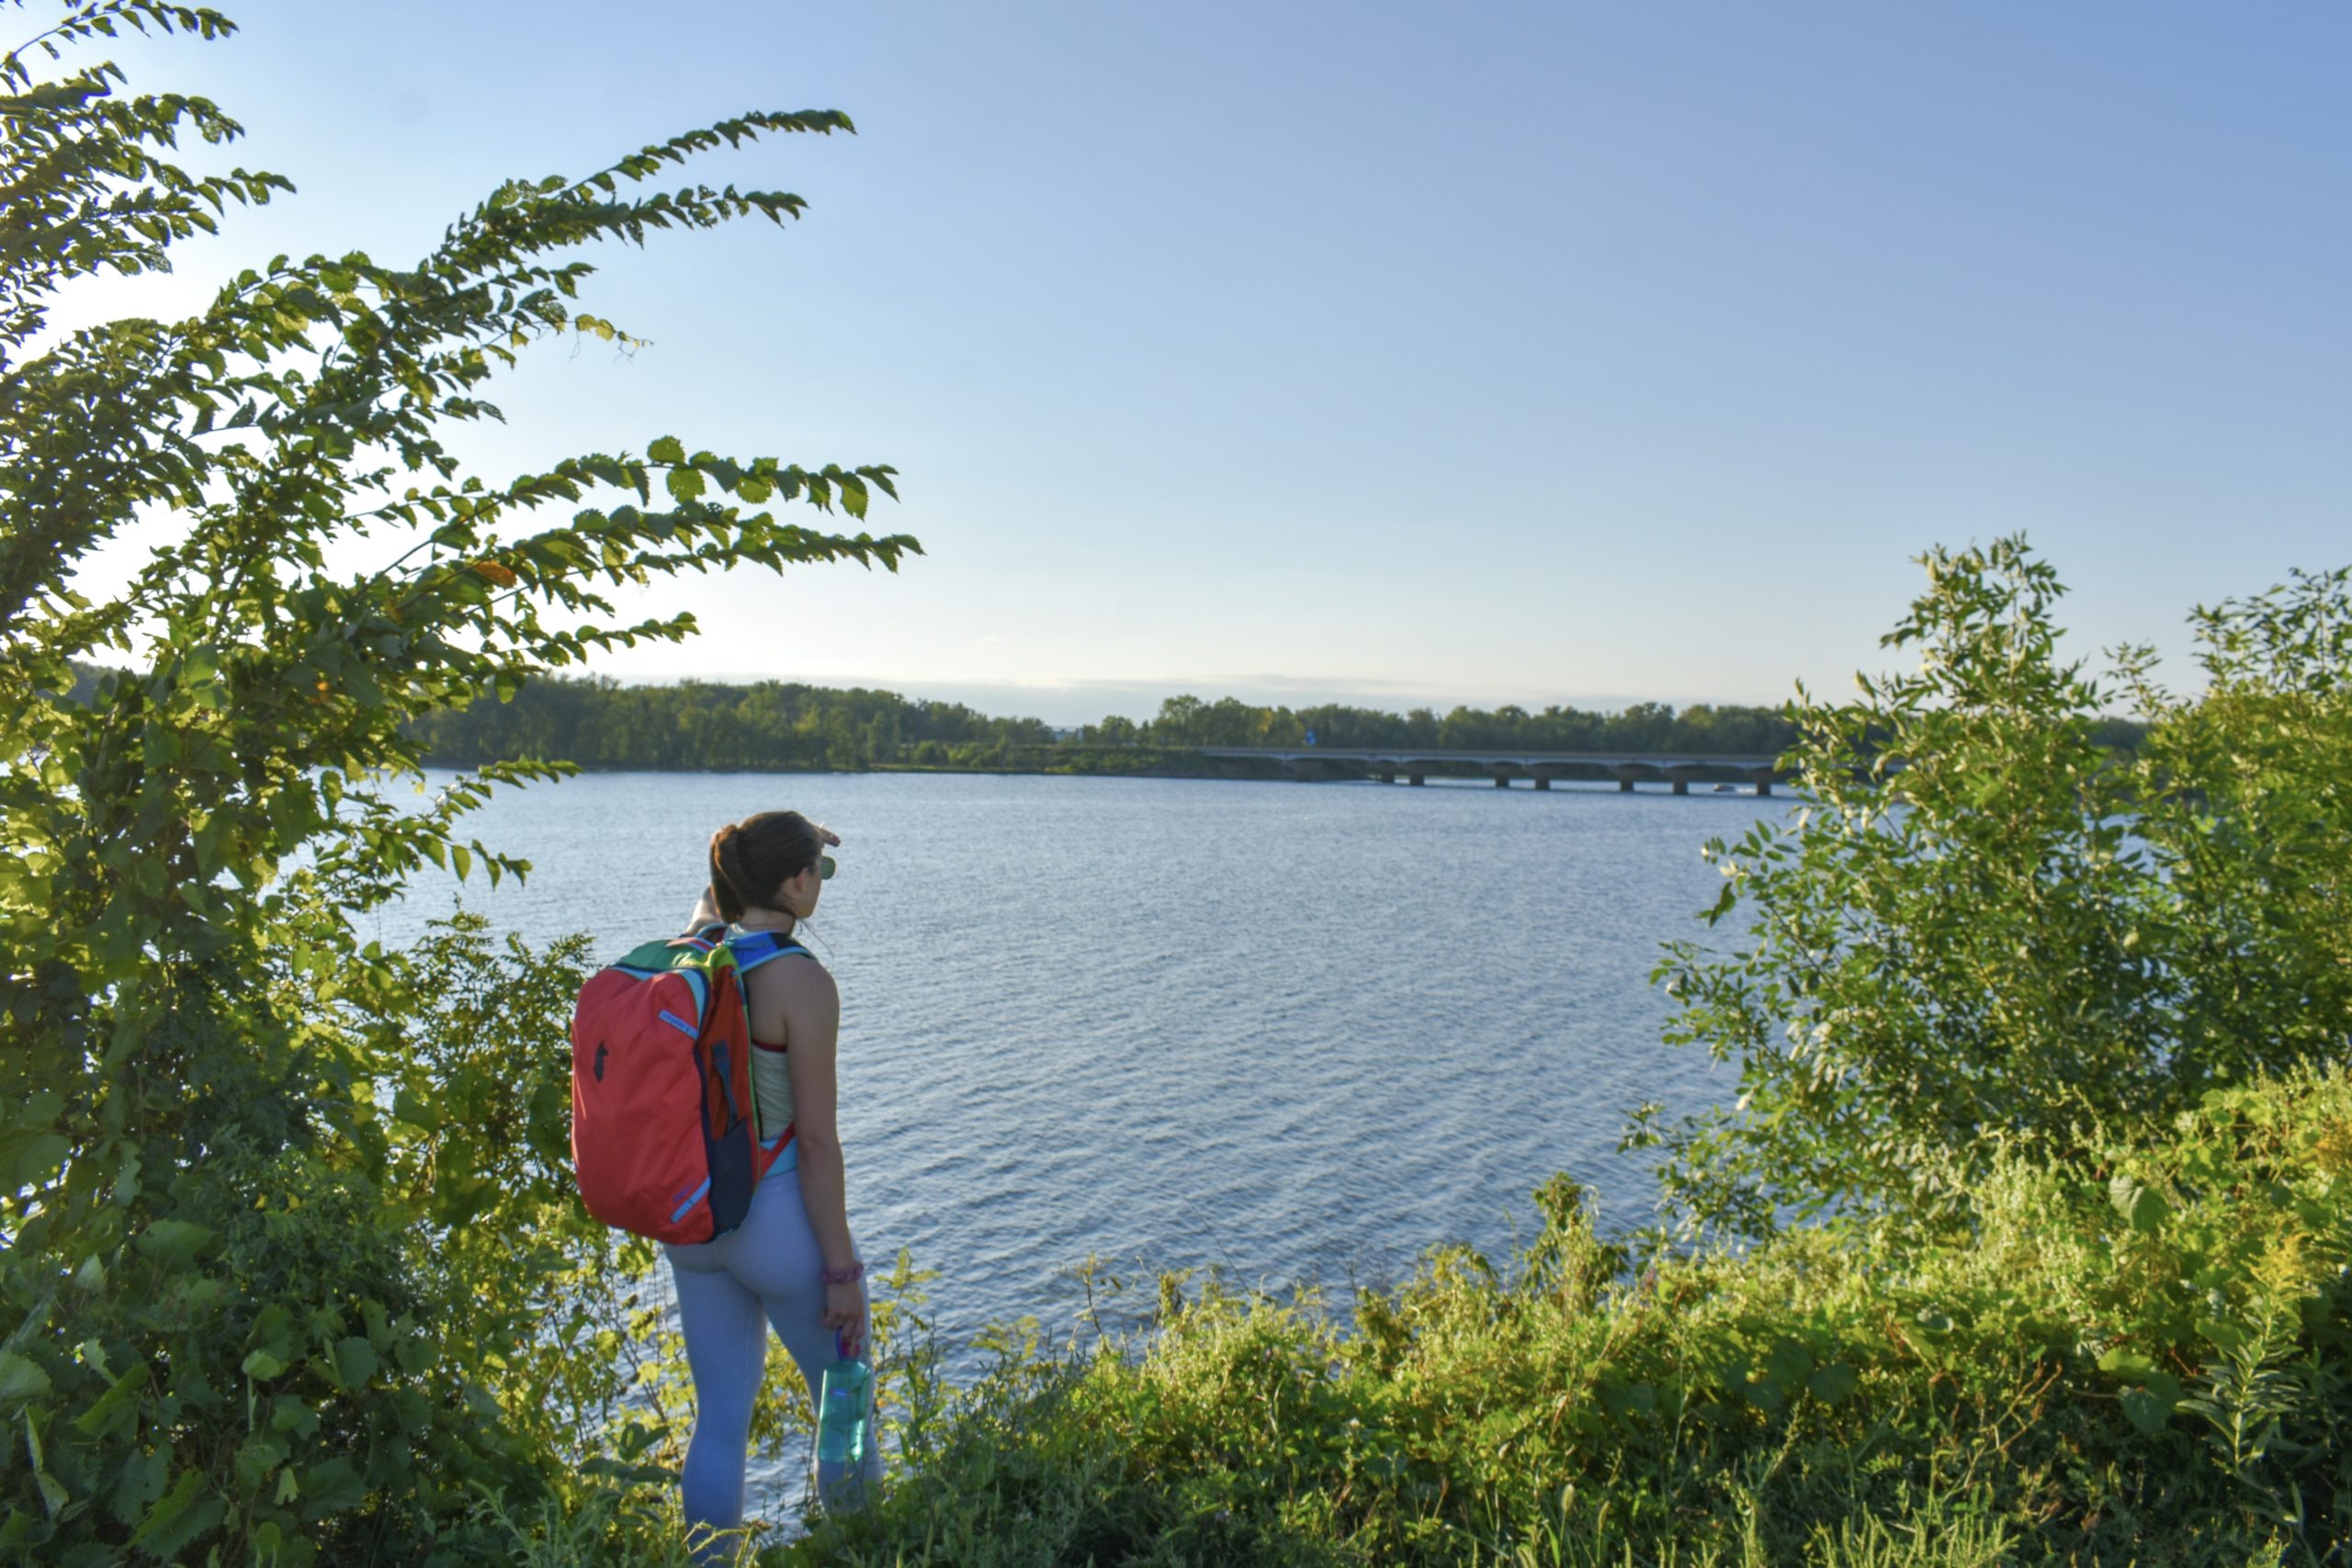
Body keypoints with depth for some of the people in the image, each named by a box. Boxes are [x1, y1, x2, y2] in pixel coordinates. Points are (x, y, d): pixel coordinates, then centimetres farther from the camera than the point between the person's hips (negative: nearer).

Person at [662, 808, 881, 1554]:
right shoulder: (801, 980, -19)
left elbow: (715, 894, 26)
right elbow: (815, 1141, -18)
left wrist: (785, 842, 27)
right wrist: (842, 1268, -13)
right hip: (779, 1216, -7)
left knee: (720, 1416, 16)